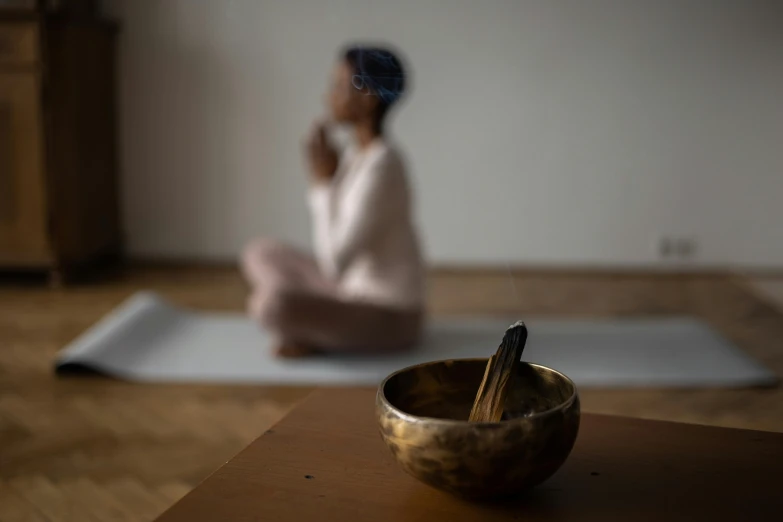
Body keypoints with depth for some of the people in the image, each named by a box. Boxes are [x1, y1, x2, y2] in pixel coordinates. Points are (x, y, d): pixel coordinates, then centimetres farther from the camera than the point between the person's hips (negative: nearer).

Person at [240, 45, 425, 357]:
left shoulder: (382, 166, -24)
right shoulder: (355, 155, 4)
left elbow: (335, 263, -25)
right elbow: (331, 251, 8)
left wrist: (323, 181, -17)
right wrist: (325, 179, -3)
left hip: (389, 317, -9)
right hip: (358, 293, 9)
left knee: (272, 303, -32)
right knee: (260, 253, 16)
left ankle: (319, 341, -2)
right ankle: (314, 334, 3)